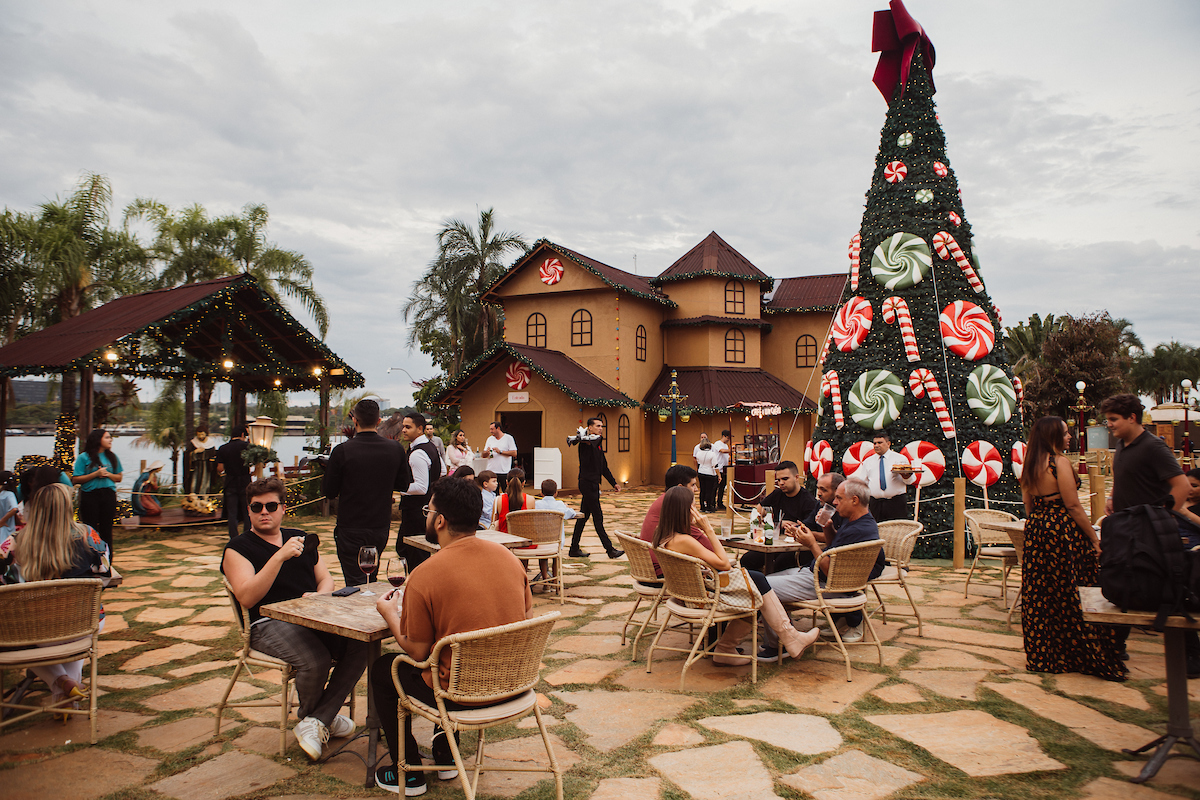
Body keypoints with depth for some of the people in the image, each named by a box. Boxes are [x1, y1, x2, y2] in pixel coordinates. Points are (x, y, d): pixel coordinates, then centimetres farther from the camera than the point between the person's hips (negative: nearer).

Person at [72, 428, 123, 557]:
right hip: (90, 495, -3)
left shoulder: (112, 457, 11)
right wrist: (95, 474, -15)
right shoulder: (84, 457, -1)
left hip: (108, 494, 3)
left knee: (107, 529, 6)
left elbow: (119, 478, 14)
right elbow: (76, 479, -7)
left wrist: (108, 474, -5)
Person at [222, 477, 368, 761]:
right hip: (269, 623, -5)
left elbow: (326, 580, 20)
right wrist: (279, 557, -22)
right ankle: (317, 715, 2)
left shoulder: (299, 537, 21)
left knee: (360, 646, -23)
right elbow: (247, 598, -13)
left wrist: (319, 596, -4)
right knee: (315, 659, -33)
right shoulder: (238, 549, 4)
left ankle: (314, 722, -13)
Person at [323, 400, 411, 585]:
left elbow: (329, 492, -8)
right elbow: (403, 485, 6)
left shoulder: (342, 451, -15)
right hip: (382, 527, 4)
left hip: (351, 530, -4)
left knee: (356, 584, 2)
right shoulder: (396, 449, -7)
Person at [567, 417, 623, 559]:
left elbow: (604, 467, 21)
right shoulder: (586, 442, -7)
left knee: (583, 516, 12)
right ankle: (609, 549, 0)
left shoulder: (597, 443, 18)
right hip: (587, 483, -9)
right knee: (597, 517, -4)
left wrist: (614, 483, 18)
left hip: (592, 484, 9)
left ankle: (574, 549, 18)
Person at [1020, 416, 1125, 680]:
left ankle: (1041, 655, 19)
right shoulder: (1059, 462, -13)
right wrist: (1095, 539, -9)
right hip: (1063, 532, -7)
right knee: (1070, 595, 0)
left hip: (1035, 531, 8)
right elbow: (1073, 506, -15)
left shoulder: (1030, 465, 9)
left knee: (1039, 596, 11)